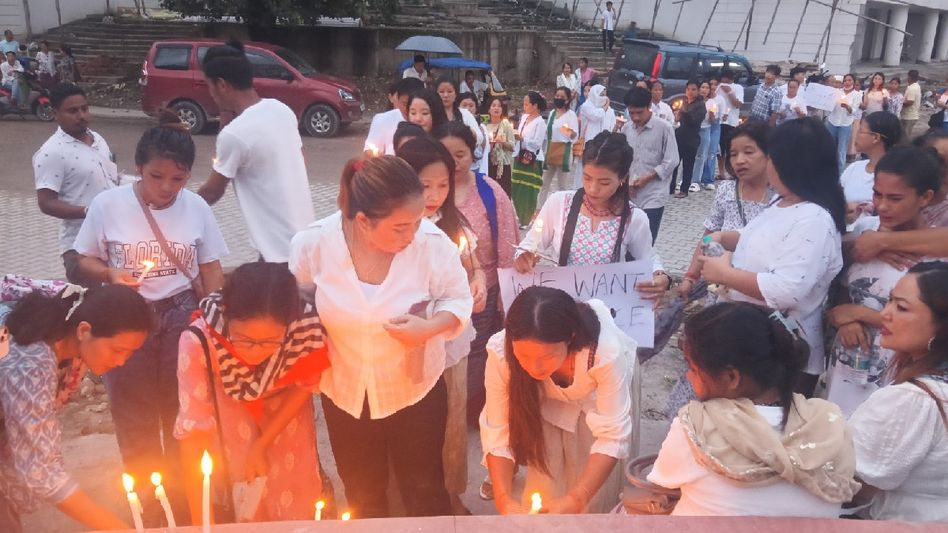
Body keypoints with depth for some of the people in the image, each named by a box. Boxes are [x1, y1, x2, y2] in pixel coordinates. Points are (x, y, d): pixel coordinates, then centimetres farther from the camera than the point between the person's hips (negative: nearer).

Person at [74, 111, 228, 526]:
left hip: (181, 315, 1)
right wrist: (110, 274, -20)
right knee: (135, 419, 11)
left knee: (182, 415, 10)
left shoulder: (196, 207, -4)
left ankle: (183, 503, 30)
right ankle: (150, 509, 29)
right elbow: (85, 261, 1)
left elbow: (211, 269, 3)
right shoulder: (107, 205, -8)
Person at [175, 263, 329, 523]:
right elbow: (193, 425, -31)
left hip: (284, 405, 1)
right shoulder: (198, 340, -39)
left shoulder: (306, 324, -36)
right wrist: (199, 519, -30)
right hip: (227, 406, -1)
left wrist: (261, 444, -14)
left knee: (293, 503, 6)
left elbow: (304, 386, -14)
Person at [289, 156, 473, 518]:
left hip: (416, 389, -1)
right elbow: (297, 300, -2)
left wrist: (429, 328, -29)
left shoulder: (433, 243, -26)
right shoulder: (312, 243, -22)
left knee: (424, 491, 18)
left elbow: (459, 300, -10)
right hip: (344, 393, 2)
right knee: (362, 496, 25)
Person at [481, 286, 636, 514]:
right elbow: (497, 431, -27)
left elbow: (613, 436, -36)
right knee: (544, 486, -3)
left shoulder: (606, 351, -42)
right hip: (550, 401, 1)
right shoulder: (500, 352, -35)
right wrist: (504, 499, -37)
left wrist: (576, 500, -45)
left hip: (600, 393, -1)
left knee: (597, 496, -3)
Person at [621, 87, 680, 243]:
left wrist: (647, 178, -13)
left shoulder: (664, 127, -7)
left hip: (653, 196, -5)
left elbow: (671, 161, -8)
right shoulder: (626, 129, 7)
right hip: (630, 195, 5)